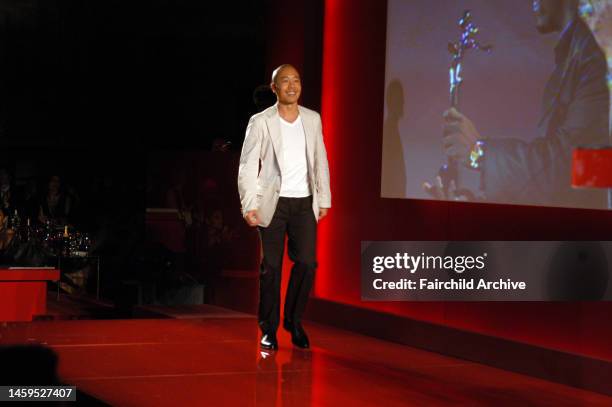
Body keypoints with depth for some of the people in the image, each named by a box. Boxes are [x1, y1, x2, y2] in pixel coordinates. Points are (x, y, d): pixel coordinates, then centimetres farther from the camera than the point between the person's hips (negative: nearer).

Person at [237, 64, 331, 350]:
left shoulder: (312, 119, 7)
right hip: (273, 203, -3)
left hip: (305, 202, 3)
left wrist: (324, 199, 9)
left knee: (307, 263, -3)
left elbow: (320, 161, 12)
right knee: (271, 266, 2)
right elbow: (247, 166, -7)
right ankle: (269, 328, 13)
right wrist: (249, 206, -15)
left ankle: (294, 320, 16)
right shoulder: (261, 122, -4)